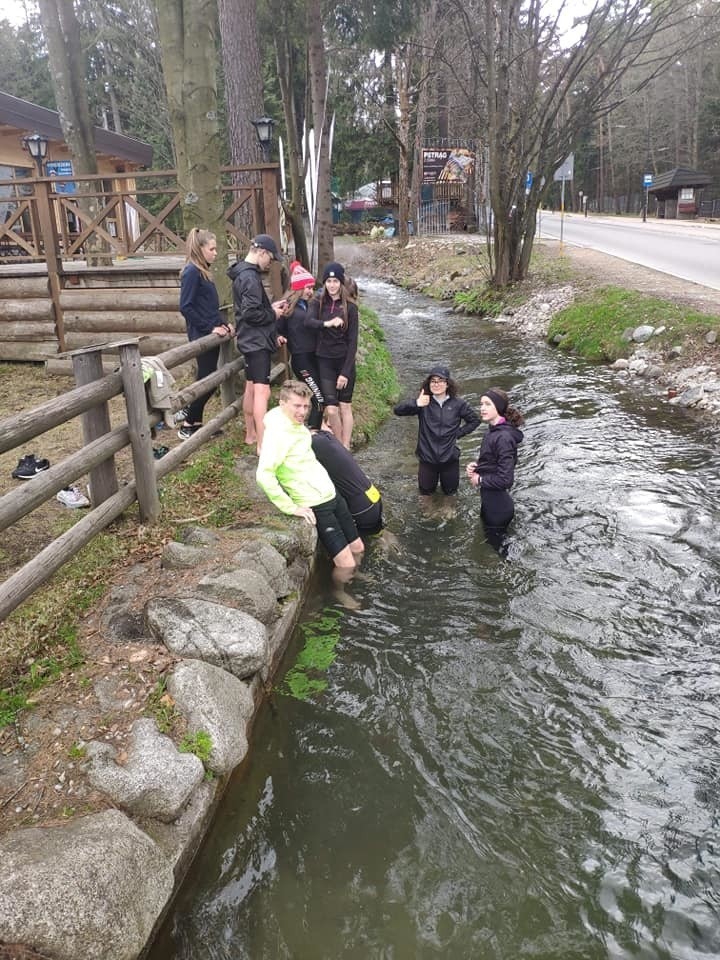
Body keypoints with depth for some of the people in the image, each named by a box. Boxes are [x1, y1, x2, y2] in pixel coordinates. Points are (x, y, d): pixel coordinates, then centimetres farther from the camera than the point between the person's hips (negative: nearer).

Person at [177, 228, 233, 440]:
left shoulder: (203, 271, 14)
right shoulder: (192, 272, -14)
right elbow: (186, 307, -20)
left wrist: (223, 324, 8)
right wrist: (211, 327, -19)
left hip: (210, 334, 9)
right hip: (202, 335, -9)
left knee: (206, 380, 13)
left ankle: (195, 422, 23)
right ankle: (187, 426, 8)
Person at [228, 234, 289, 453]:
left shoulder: (244, 273, 14)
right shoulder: (250, 276, -19)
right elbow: (251, 313, -25)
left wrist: (271, 307, 8)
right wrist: (273, 314, -11)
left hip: (252, 340, 11)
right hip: (256, 342, -11)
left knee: (251, 388, 18)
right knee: (262, 391, -13)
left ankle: (251, 434, 30)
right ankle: (263, 445, -14)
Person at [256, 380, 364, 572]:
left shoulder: (296, 424, 6)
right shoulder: (276, 433, -20)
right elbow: (264, 475, -29)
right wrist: (291, 508, -24)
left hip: (331, 495, 9)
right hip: (315, 506, -9)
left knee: (358, 548, 16)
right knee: (346, 564, -7)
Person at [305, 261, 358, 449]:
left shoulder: (350, 307, -3)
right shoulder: (318, 303, 2)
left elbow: (352, 341, -5)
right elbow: (308, 321, -19)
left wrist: (345, 372, -12)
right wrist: (327, 323, -38)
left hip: (345, 361, -1)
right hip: (325, 361, 1)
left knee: (345, 406, 4)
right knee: (331, 409, -4)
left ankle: (346, 449, 13)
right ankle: (339, 447, 15)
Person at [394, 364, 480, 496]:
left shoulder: (458, 403, -8)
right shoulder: (423, 402, -9)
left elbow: (475, 420, 5)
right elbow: (397, 410, -20)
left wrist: (458, 433, -4)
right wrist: (416, 404, -36)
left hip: (449, 457, 0)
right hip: (427, 457, 0)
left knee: (450, 491, 18)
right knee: (426, 491, 17)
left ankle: (446, 479, 48)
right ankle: (432, 479, 47)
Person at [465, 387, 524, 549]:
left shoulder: (503, 437, -26)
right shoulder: (493, 431, 3)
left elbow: (505, 479, -28)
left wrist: (479, 480, -15)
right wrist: (475, 465, 0)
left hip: (498, 507, -9)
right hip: (491, 503, 9)